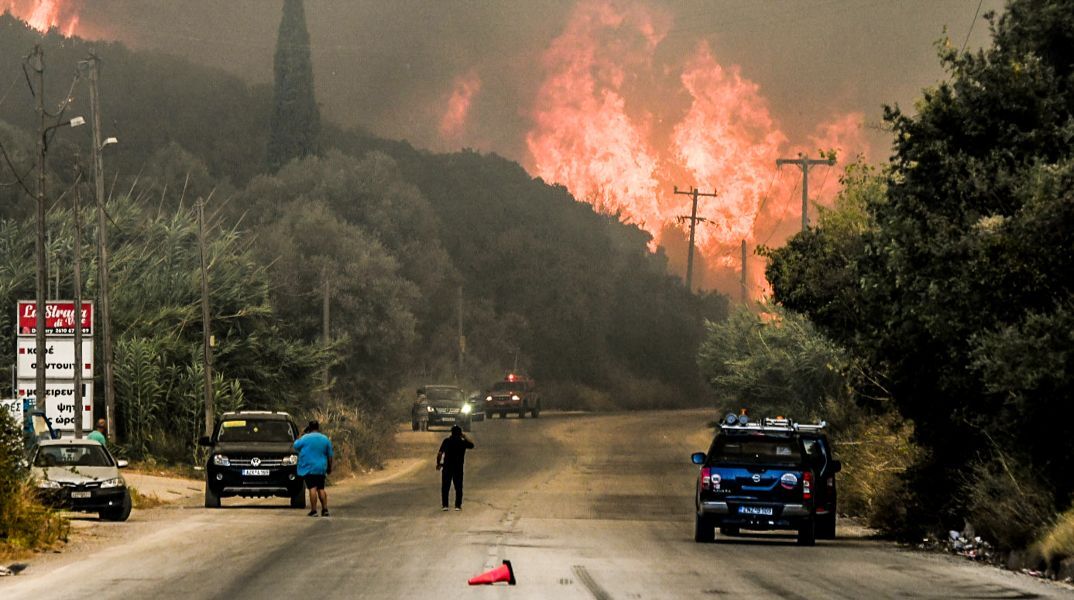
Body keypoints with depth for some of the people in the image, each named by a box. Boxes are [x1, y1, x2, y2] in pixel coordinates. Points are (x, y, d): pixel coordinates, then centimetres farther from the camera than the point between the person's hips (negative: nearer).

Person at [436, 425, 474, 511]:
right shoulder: (463, 442, -4)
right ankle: (458, 505, 8)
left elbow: (439, 454, -8)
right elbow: (471, 445, 16)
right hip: (458, 468, 0)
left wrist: (438, 463, 5)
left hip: (447, 467, 0)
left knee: (445, 487, 7)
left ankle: (444, 505, 5)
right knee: (458, 487, 10)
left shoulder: (446, 441, -5)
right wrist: (465, 437, 18)